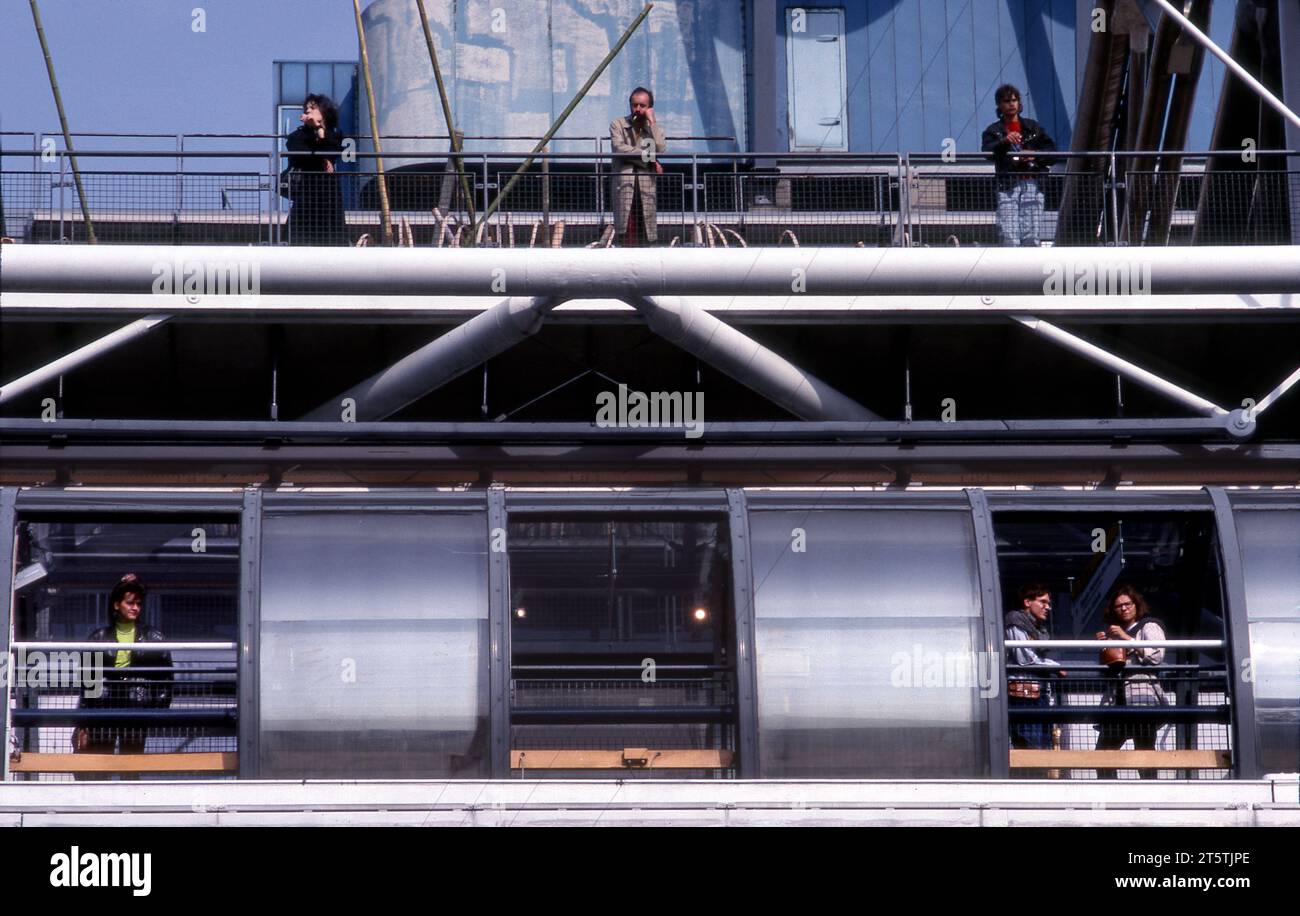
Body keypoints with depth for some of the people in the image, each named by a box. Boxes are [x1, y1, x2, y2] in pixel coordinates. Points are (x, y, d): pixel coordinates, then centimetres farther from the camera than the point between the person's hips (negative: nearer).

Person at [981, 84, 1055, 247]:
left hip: (1032, 185, 2)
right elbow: (988, 152, -9)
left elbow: (1051, 151, 13)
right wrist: (1004, 141, -27)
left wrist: (1034, 156, -6)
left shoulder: (1033, 127, 19)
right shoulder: (993, 131, 11)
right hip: (1007, 186, -2)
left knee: (1031, 236, -4)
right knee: (1009, 236, -13)